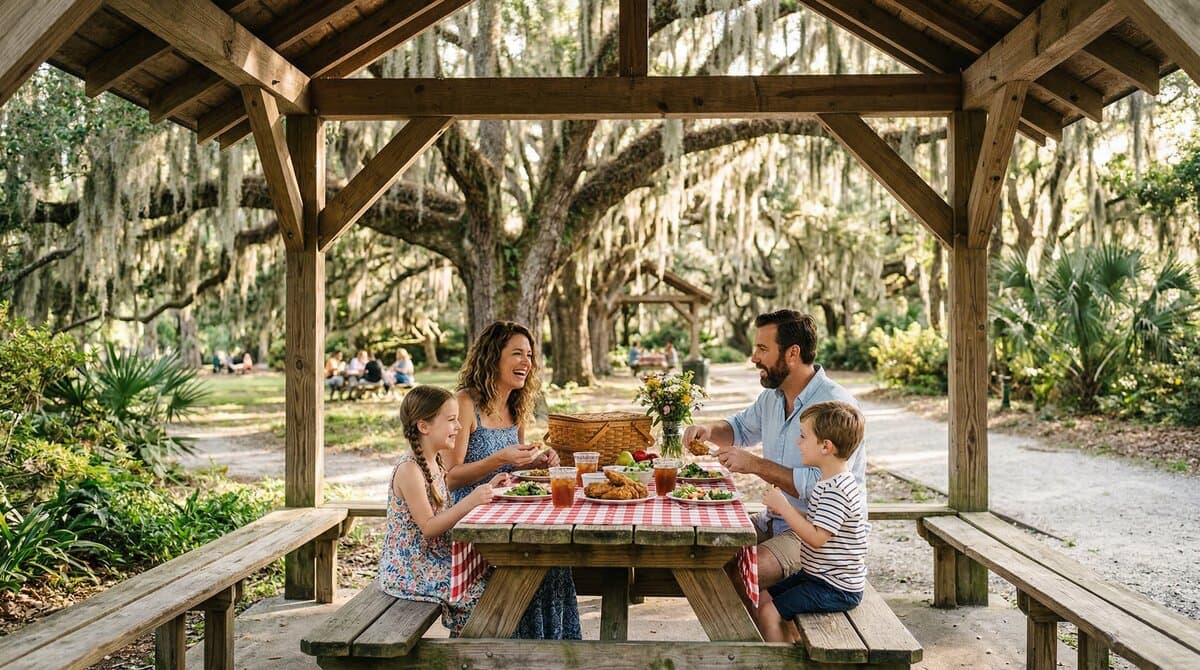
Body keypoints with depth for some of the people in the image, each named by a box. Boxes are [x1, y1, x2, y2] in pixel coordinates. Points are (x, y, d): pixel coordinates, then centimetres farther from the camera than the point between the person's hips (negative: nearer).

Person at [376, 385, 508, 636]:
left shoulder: (434, 463, 8)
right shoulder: (409, 469, -20)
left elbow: (445, 514, 13)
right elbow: (428, 527, -22)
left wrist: (485, 490, 6)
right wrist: (471, 501, -29)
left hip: (432, 560, 9)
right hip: (409, 572, -9)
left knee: (487, 576, 2)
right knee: (481, 593, -13)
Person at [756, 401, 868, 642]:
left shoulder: (836, 491, -24)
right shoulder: (829, 483, 9)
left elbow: (816, 537, -29)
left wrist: (784, 507, -23)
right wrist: (786, 509, 1)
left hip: (836, 590, -10)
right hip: (818, 576, 10)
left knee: (769, 612, -13)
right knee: (764, 598, 14)